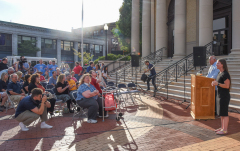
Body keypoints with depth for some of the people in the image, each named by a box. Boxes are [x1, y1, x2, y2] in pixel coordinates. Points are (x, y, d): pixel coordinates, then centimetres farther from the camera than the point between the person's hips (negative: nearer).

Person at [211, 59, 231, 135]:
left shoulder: (225, 74, -16)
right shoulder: (220, 73, 13)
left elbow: (227, 86, -20)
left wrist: (218, 83, -23)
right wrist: (215, 83, 5)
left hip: (224, 96, -10)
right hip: (220, 95, 10)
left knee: (224, 113, -3)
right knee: (221, 113, 15)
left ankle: (225, 130, 6)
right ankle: (222, 128, 24)